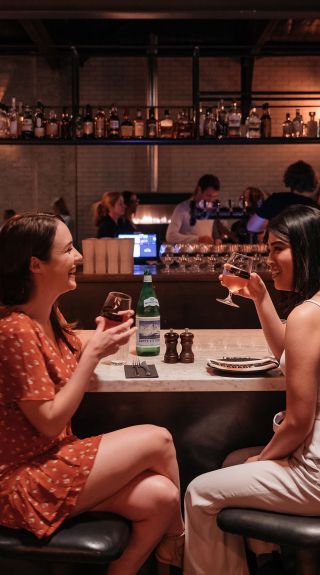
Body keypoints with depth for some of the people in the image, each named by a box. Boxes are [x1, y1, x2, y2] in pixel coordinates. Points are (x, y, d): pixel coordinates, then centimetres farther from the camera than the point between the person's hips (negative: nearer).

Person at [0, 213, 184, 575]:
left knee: (159, 497, -10)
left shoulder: (50, 315, 6)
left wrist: (101, 338, -3)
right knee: (158, 440, -11)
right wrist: (94, 353, -17)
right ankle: (175, 544, 13)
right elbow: (50, 422, -20)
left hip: (51, 459, 8)